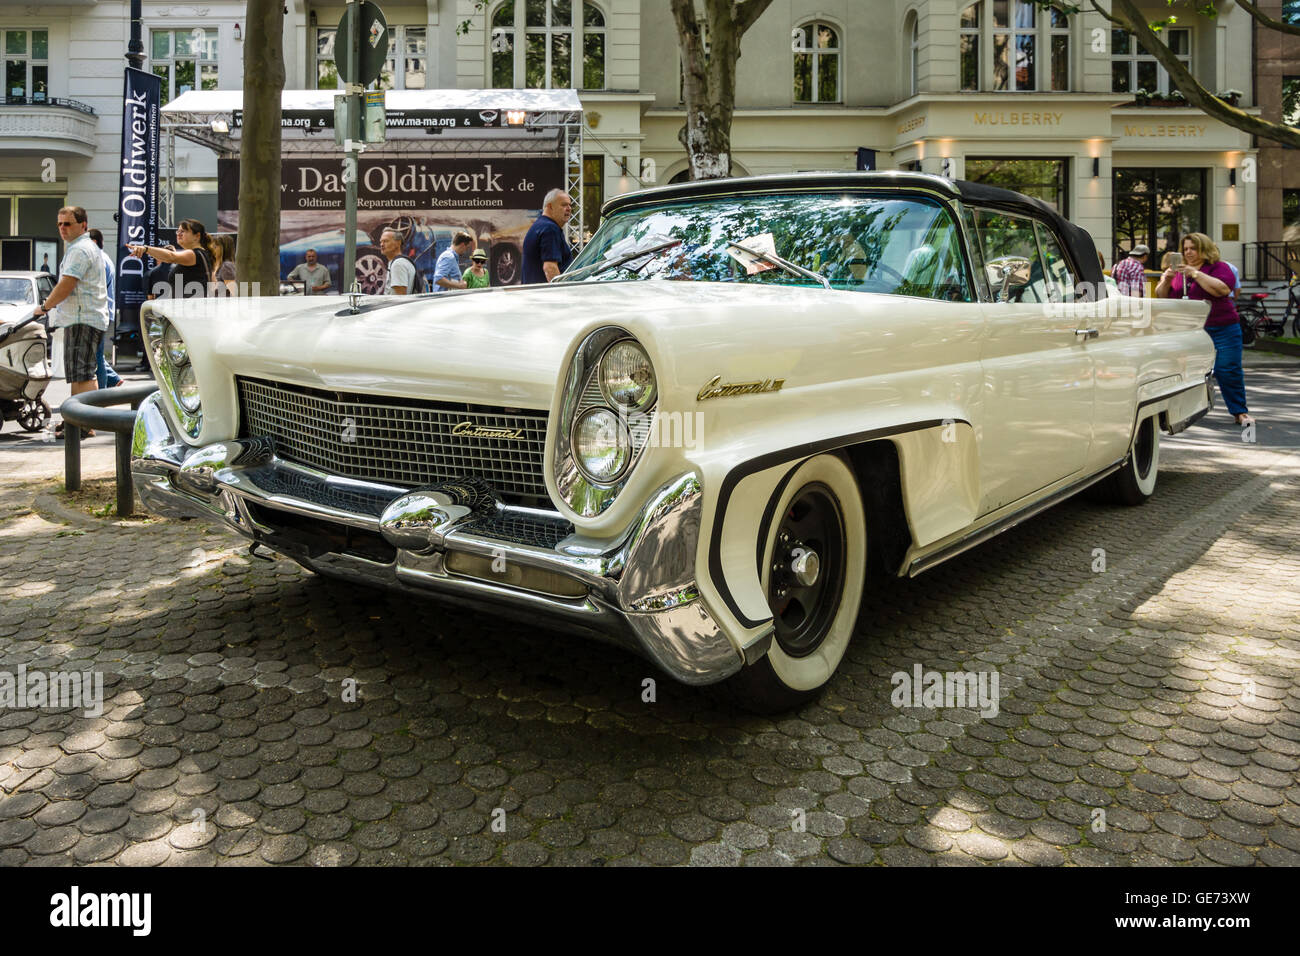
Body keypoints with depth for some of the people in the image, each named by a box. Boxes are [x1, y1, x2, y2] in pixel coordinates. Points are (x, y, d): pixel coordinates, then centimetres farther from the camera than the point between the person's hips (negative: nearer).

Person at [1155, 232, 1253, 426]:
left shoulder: (1218, 267, 0)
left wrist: (1196, 274, -18)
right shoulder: (1179, 270, 15)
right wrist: (1166, 280, -6)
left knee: (1228, 371, -5)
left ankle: (1240, 412, 4)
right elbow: (1162, 296, 14)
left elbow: (1222, 289, -18)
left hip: (1221, 330, -4)